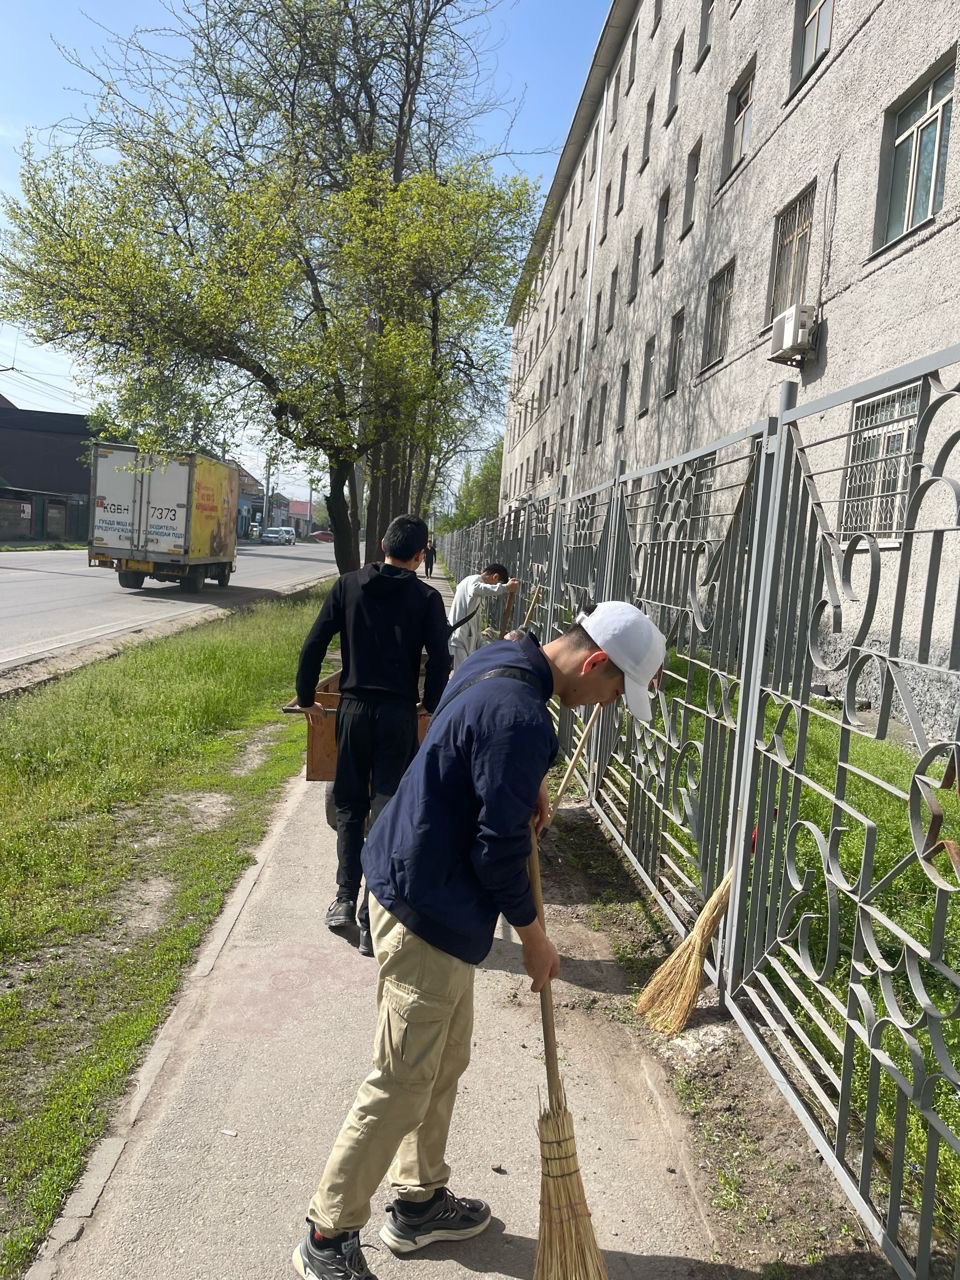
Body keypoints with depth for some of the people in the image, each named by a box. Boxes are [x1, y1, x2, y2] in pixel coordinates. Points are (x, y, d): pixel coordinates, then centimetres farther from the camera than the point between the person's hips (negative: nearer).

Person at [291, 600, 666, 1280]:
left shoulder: (500, 659, 3)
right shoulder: (520, 717, -28)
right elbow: (498, 847, -22)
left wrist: (524, 785, 5)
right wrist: (532, 932, -7)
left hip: (412, 880, 10)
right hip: (427, 910, -10)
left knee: (446, 1061, 22)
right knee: (404, 1083, 5)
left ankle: (421, 1201, 39)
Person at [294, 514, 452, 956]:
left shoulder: (348, 586, 3)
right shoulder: (426, 598, -2)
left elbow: (313, 645, 1)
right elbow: (440, 662, -6)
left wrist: (307, 697, 13)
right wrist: (430, 707, 11)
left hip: (354, 709, 2)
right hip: (399, 715, -2)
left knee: (349, 807, 17)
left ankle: (344, 900, 20)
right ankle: (372, 920, 2)